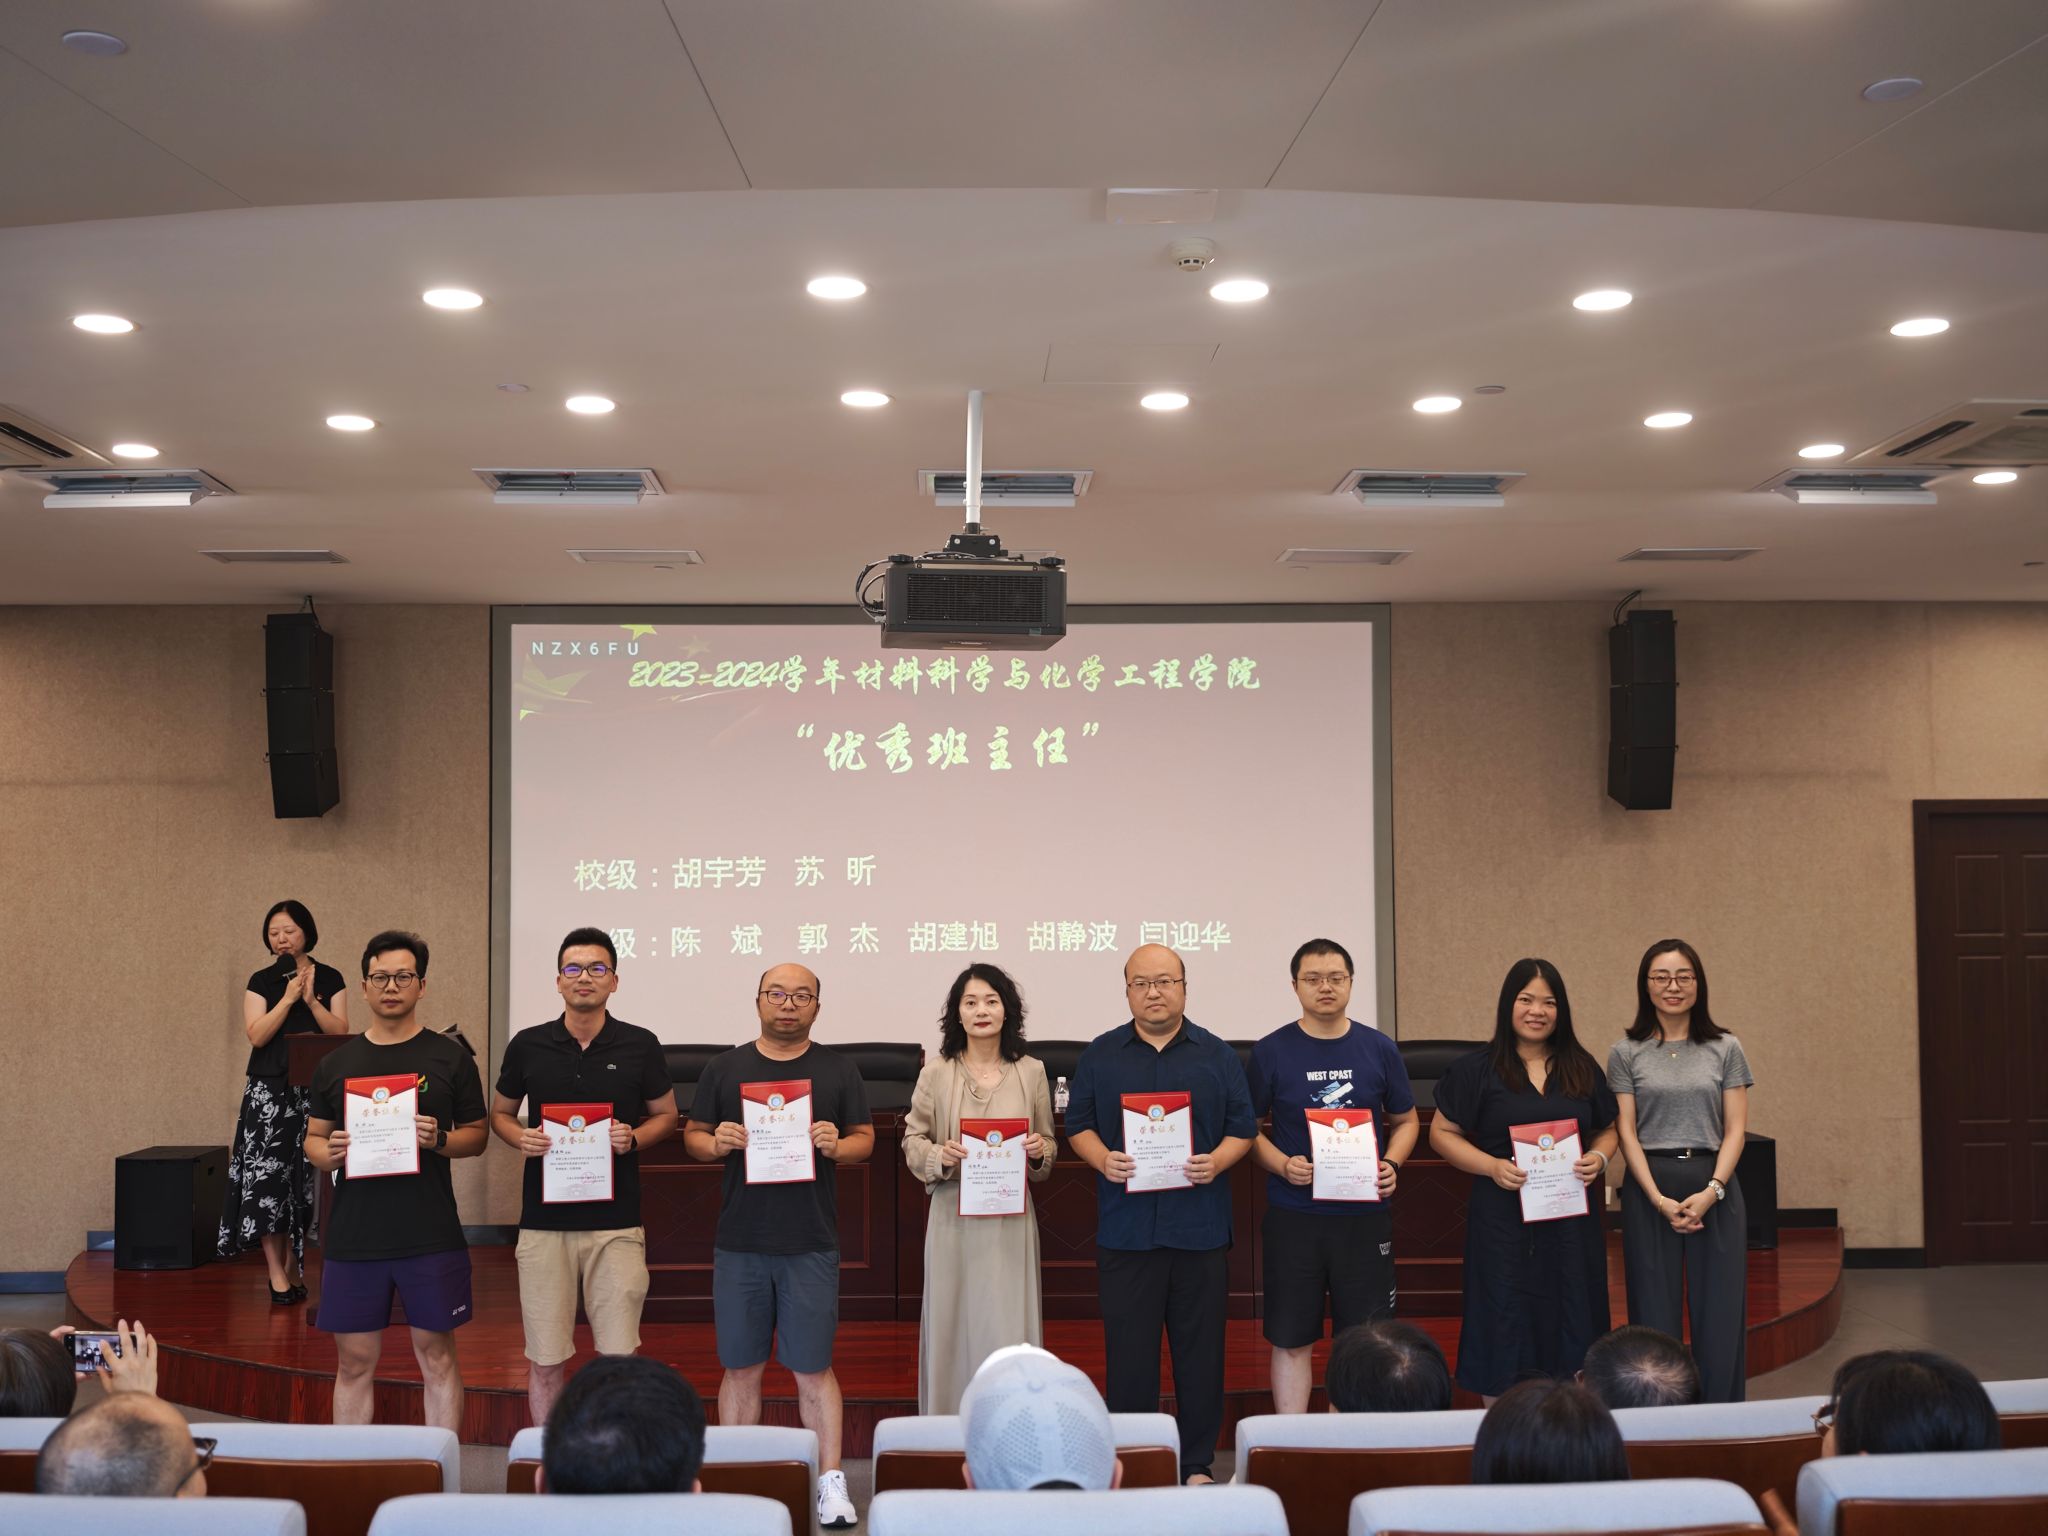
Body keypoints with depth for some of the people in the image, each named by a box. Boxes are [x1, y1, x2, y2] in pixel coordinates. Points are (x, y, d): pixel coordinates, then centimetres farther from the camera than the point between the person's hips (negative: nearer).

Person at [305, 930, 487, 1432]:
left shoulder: (450, 1057, 3)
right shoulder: (337, 1064, 10)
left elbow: (477, 1136, 7)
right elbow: (313, 1137, 16)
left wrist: (439, 1140, -14)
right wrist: (328, 1154, -7)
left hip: (431, 1237, -2)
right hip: (352, 1236, 2)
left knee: (437, 1355, 4)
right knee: (354, 1361, 7)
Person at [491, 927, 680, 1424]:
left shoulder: (640, 1046, 1)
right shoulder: (527, 1046, 4)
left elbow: (666, 1116, 11)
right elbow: (500, 1113, 16)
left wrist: (634, 1138, -9)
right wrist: (520, 1138, -6)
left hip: (617, 1222, -1)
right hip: (544, 1220, 1)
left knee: (620, 1355, -1)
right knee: (545, 1359, 6)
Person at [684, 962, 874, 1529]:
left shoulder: (838, 1071, 7)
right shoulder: (724, 1068, 8)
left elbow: (866, 1138, 9)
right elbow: (693, 1135, 11)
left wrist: (838, 1146, -13)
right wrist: (717, 1143, -11)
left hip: (811, 1245, -1)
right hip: (739, 1243, 1)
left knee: (813, 1369, 1)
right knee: (741, 1368, 7)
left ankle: (831, 1483, 7)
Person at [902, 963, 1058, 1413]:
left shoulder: (1031, 1072, 4)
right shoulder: (936, 1075, -1)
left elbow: (1050, 1146, 12)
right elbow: (912, 1142, 4)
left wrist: (1040, 1150, -10)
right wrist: (939, 1156, -15)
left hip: (1011, 1218, 1)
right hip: (954, 1215, -1)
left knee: (1010, 1330, 1)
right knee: (952, 1326, 3)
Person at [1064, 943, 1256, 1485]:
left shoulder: (1217, 1055, 8)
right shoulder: (1100, 1055, 9)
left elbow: (1243, 1128, 8)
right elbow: (1078, 1125, 10)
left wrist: (1217, 1162, -11)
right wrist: (1103, 1160, -10)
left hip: (1200, 1230, 0)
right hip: (1124, 1230, 0)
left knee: (1200, 1352, 5)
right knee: (1128, 1353, 1)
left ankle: (1198, 1465, 15)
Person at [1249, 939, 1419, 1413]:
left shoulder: (1379, 1050, 4)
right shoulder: (1271, 1052, -1)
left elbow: (1405, 1120, 14)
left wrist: (1391, 1164, -5)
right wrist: (1283, 1165, -13)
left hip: (1366, 1214, 1)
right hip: (1292, 1215, -1)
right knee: (1291, 1340, 4)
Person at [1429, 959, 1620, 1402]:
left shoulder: (1583, 1068, 11)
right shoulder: (1476, 1070, 0)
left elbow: (1607, 1130, 18)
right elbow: (1442, 1133, 1)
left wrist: (1599, 1158, -4)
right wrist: (1492, 1166, -14)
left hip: (1573, 1221, 3)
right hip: (1503, 1221, -3)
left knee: (1571, 1329, 5)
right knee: (1505, 1330, 0)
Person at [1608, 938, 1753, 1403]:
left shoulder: (1725, 1049, 6)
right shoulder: (1626, 1053, 4)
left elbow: (1735, 1130, 2)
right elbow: (1626, 1132, 0)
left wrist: (1712, 1191, -12)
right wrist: (1659, 1199, -12)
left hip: (1715, 1189, 1)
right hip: (1648, 1192, -1)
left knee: (1720, 1315, 0)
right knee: (1655, 1317, 1)